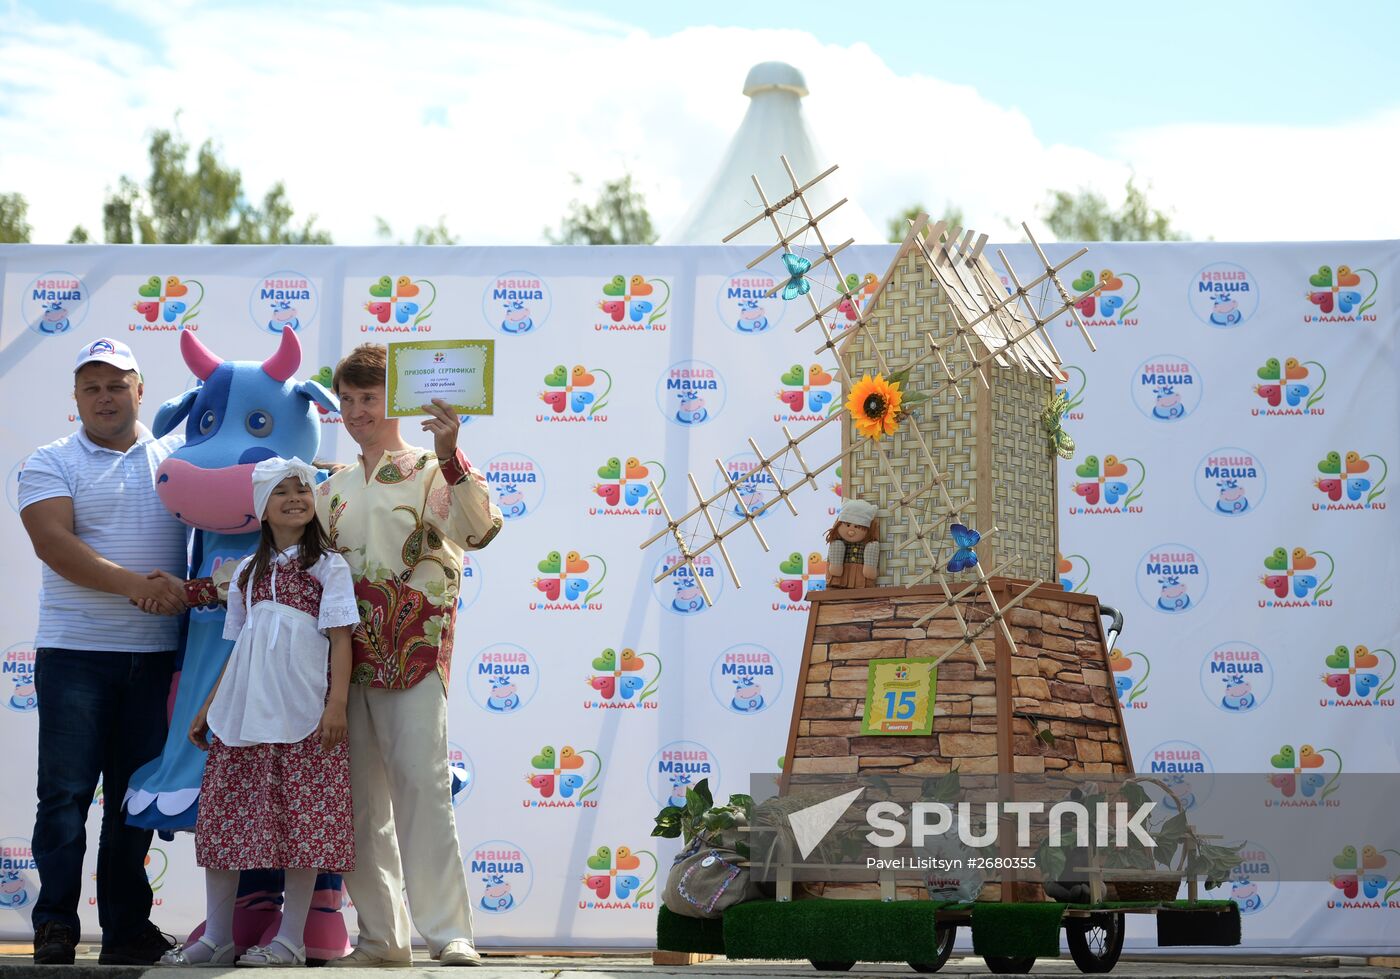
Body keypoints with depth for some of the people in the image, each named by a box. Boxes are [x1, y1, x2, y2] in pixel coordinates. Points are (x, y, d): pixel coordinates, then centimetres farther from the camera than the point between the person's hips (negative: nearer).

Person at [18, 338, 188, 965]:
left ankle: (127, 928, 12)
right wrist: (132, 583, -22)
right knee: (65, 791, -3)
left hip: (157, 654, 3)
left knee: (136, 795, 7)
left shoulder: (176, 461, 13)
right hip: (76, 651, -3)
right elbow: (54, 542, -11)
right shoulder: (51, 464, 4)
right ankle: (55, 926, 2)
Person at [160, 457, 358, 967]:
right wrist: (208, 708, 18)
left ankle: (290, 940, 2)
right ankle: (216, 938, 11)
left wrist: (336, 704, -14)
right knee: (224, 815, 3)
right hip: (244, 709, 5)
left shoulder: (329, 565, 3)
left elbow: (341, 639, -3)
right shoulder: (247, 571, 18)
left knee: (301, 820, -5)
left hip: (302, 710, -5)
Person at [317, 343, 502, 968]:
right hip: (346, 653, 5)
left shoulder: (431, 472, 1)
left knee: (421, 786, -14)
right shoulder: (334, 489, 18)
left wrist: (450, 457, -29)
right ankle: (382, 936, 13)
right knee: (360, 797, 5)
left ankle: (450, 934, -13)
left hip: (415, 651, -5)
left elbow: (479, 530, -17)